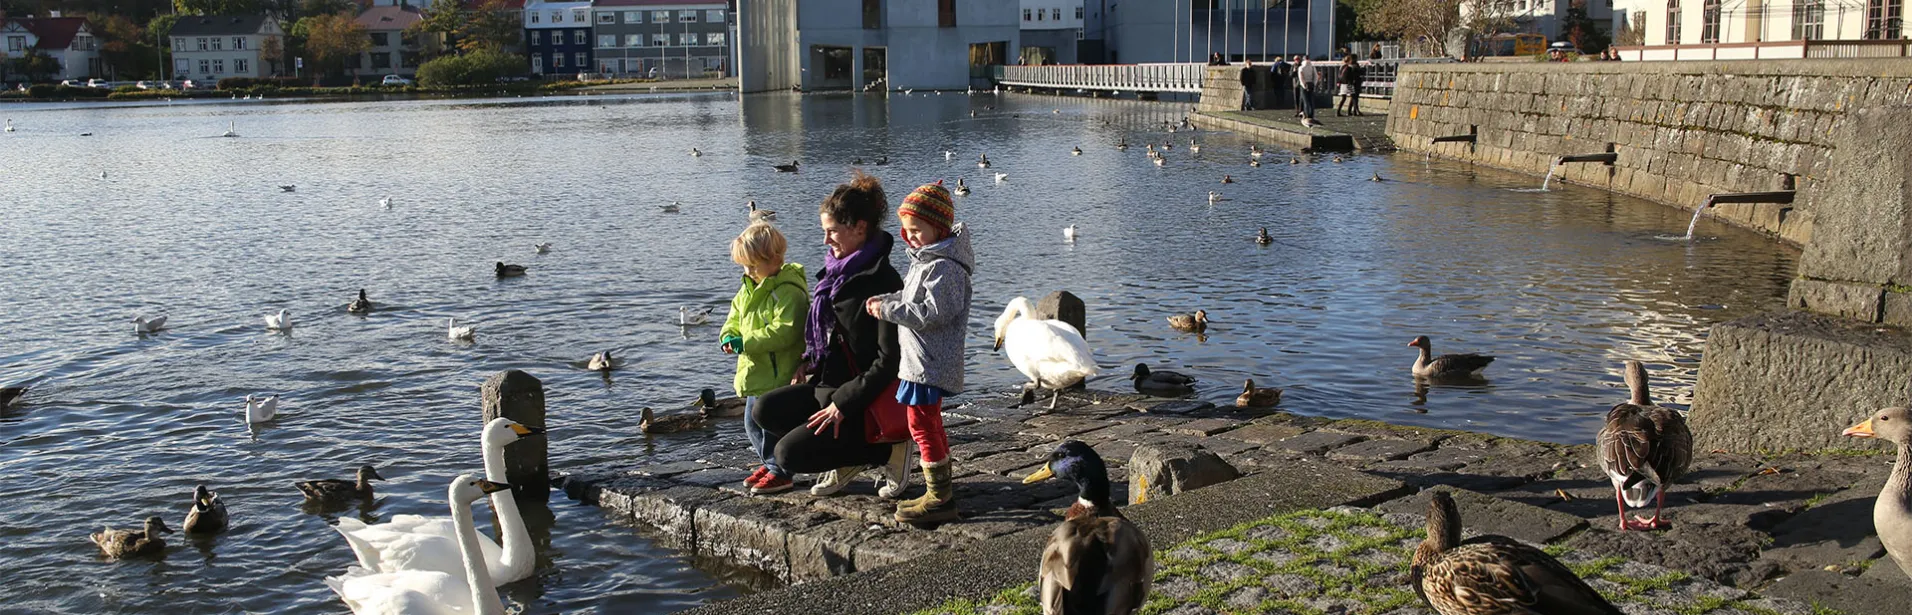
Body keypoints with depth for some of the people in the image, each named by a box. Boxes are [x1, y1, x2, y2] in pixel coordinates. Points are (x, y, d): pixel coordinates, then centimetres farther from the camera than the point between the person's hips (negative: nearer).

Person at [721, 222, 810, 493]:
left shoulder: (788, 291, -20)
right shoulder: (749, 288, 11)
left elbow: (784, 331, -28)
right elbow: (736, 315, 21)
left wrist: (747, 343, -27)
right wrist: (728, 335, 0)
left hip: (778, 376, -10)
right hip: (755, 374, 10)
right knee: (752, 422, 19)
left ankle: (779, 471, 9)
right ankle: (770, 462, 34)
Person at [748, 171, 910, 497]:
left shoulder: (882, 282, -19)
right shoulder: (838, 270, 9)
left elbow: (889, 360, -22)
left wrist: (844, 404, -21)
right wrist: (809, 361, 5)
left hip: (864, 401, -9)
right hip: (827, 384, 9)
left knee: (789, 453, -15)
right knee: (767, 409, -4)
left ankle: (885, 451, -3)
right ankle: (848, 459, 5)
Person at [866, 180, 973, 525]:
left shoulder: (944, 266, -19)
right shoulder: (926, 259, 14)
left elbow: (933, 313, -25)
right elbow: (915, 299, 19)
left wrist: (889, 310, -21)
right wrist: (884, 301, 3)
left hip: (930, 363, -11)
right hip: (921, 360, 11)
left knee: (922, 425, -8)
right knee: (930, 424, 18)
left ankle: (939, 499, -2)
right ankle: (941, 492, 29)